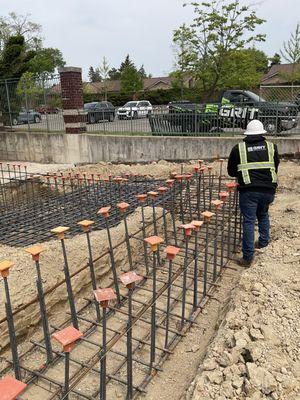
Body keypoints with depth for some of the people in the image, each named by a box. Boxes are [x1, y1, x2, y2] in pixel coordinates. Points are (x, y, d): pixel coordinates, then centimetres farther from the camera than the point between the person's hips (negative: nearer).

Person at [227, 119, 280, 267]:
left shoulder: (238, 148, 3)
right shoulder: (271, 146, 7)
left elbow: (231, 171, 10)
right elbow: (275, 168, 16)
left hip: (248, 190, -2)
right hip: (268, 189, 3)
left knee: (248, 221, 0)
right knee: (263, 214, 28)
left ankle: (248, 257, 2)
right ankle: (263, 241, 37)